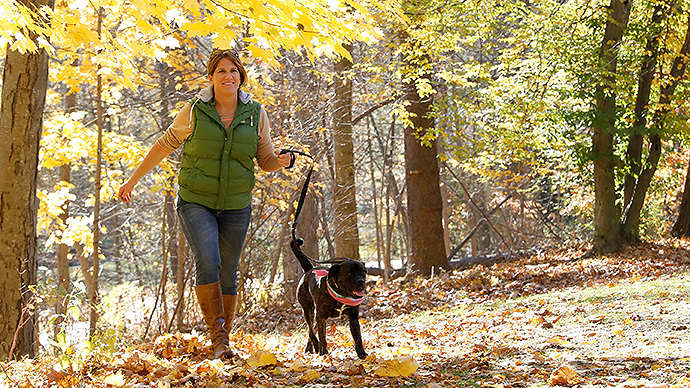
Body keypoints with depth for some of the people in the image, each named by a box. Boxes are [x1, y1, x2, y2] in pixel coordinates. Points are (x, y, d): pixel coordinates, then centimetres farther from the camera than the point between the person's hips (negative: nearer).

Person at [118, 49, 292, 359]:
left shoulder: (255, 114, -1)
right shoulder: (194, 112, -7)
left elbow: (265, 160, 8)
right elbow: (164, 145, 5)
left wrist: (280, 162, -16)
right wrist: (133, 180, 8)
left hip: (236, 207, 2)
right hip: (195, 202, -2)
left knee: (228, 274, 8)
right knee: (208, 261, -23)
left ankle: (222, 339, 21)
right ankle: (216, 333, -14)